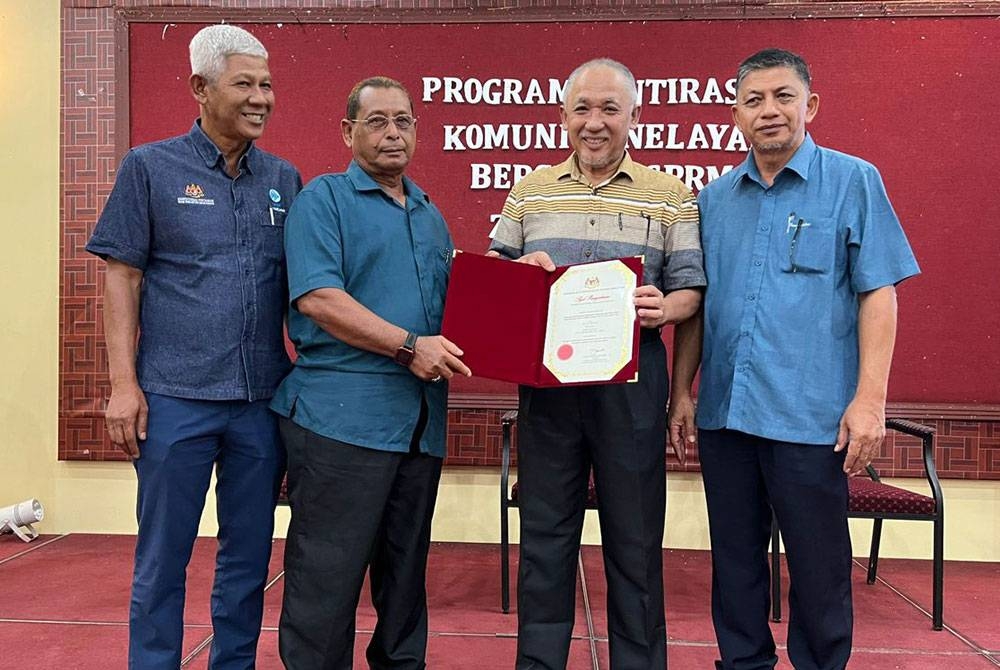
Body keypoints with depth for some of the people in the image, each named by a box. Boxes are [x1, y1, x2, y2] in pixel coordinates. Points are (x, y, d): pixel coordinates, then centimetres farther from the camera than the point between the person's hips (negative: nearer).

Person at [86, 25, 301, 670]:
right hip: (176, 398, -3)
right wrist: (124, 382, -7)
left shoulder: (284, 178, 10)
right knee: (162, 559, 7)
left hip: (262, 399, 3)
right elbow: (123, 277, 0)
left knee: (249, 556, 13)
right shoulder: (151, 167, 2)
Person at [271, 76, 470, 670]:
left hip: (422, 419, 7)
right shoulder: (324, 199, 0)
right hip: (344, 414, -6)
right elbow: (317, 297, -14)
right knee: (327, 577, -1)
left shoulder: (430, 214, 20)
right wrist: (409, 346, -19)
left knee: (406, 572, 15)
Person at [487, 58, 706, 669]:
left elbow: (690, 287, 2)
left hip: (631, 382, -2)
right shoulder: (531, 190, 12)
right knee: (544, 533, 11)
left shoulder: (670, 196, 5)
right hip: (545, 380, 2)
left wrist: (664, 308, -20)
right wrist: (520, 267, -7)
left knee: (634, 539, 7)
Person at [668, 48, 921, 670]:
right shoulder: (715, 198, 11)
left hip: (810, 414, -4)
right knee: (735, 561, 14)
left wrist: (870, 397, -12)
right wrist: (681, 391, 9)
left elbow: (878, 294, -5)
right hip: (724, 411, 4)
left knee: (819, 566, 7)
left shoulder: (854, 181, 0)